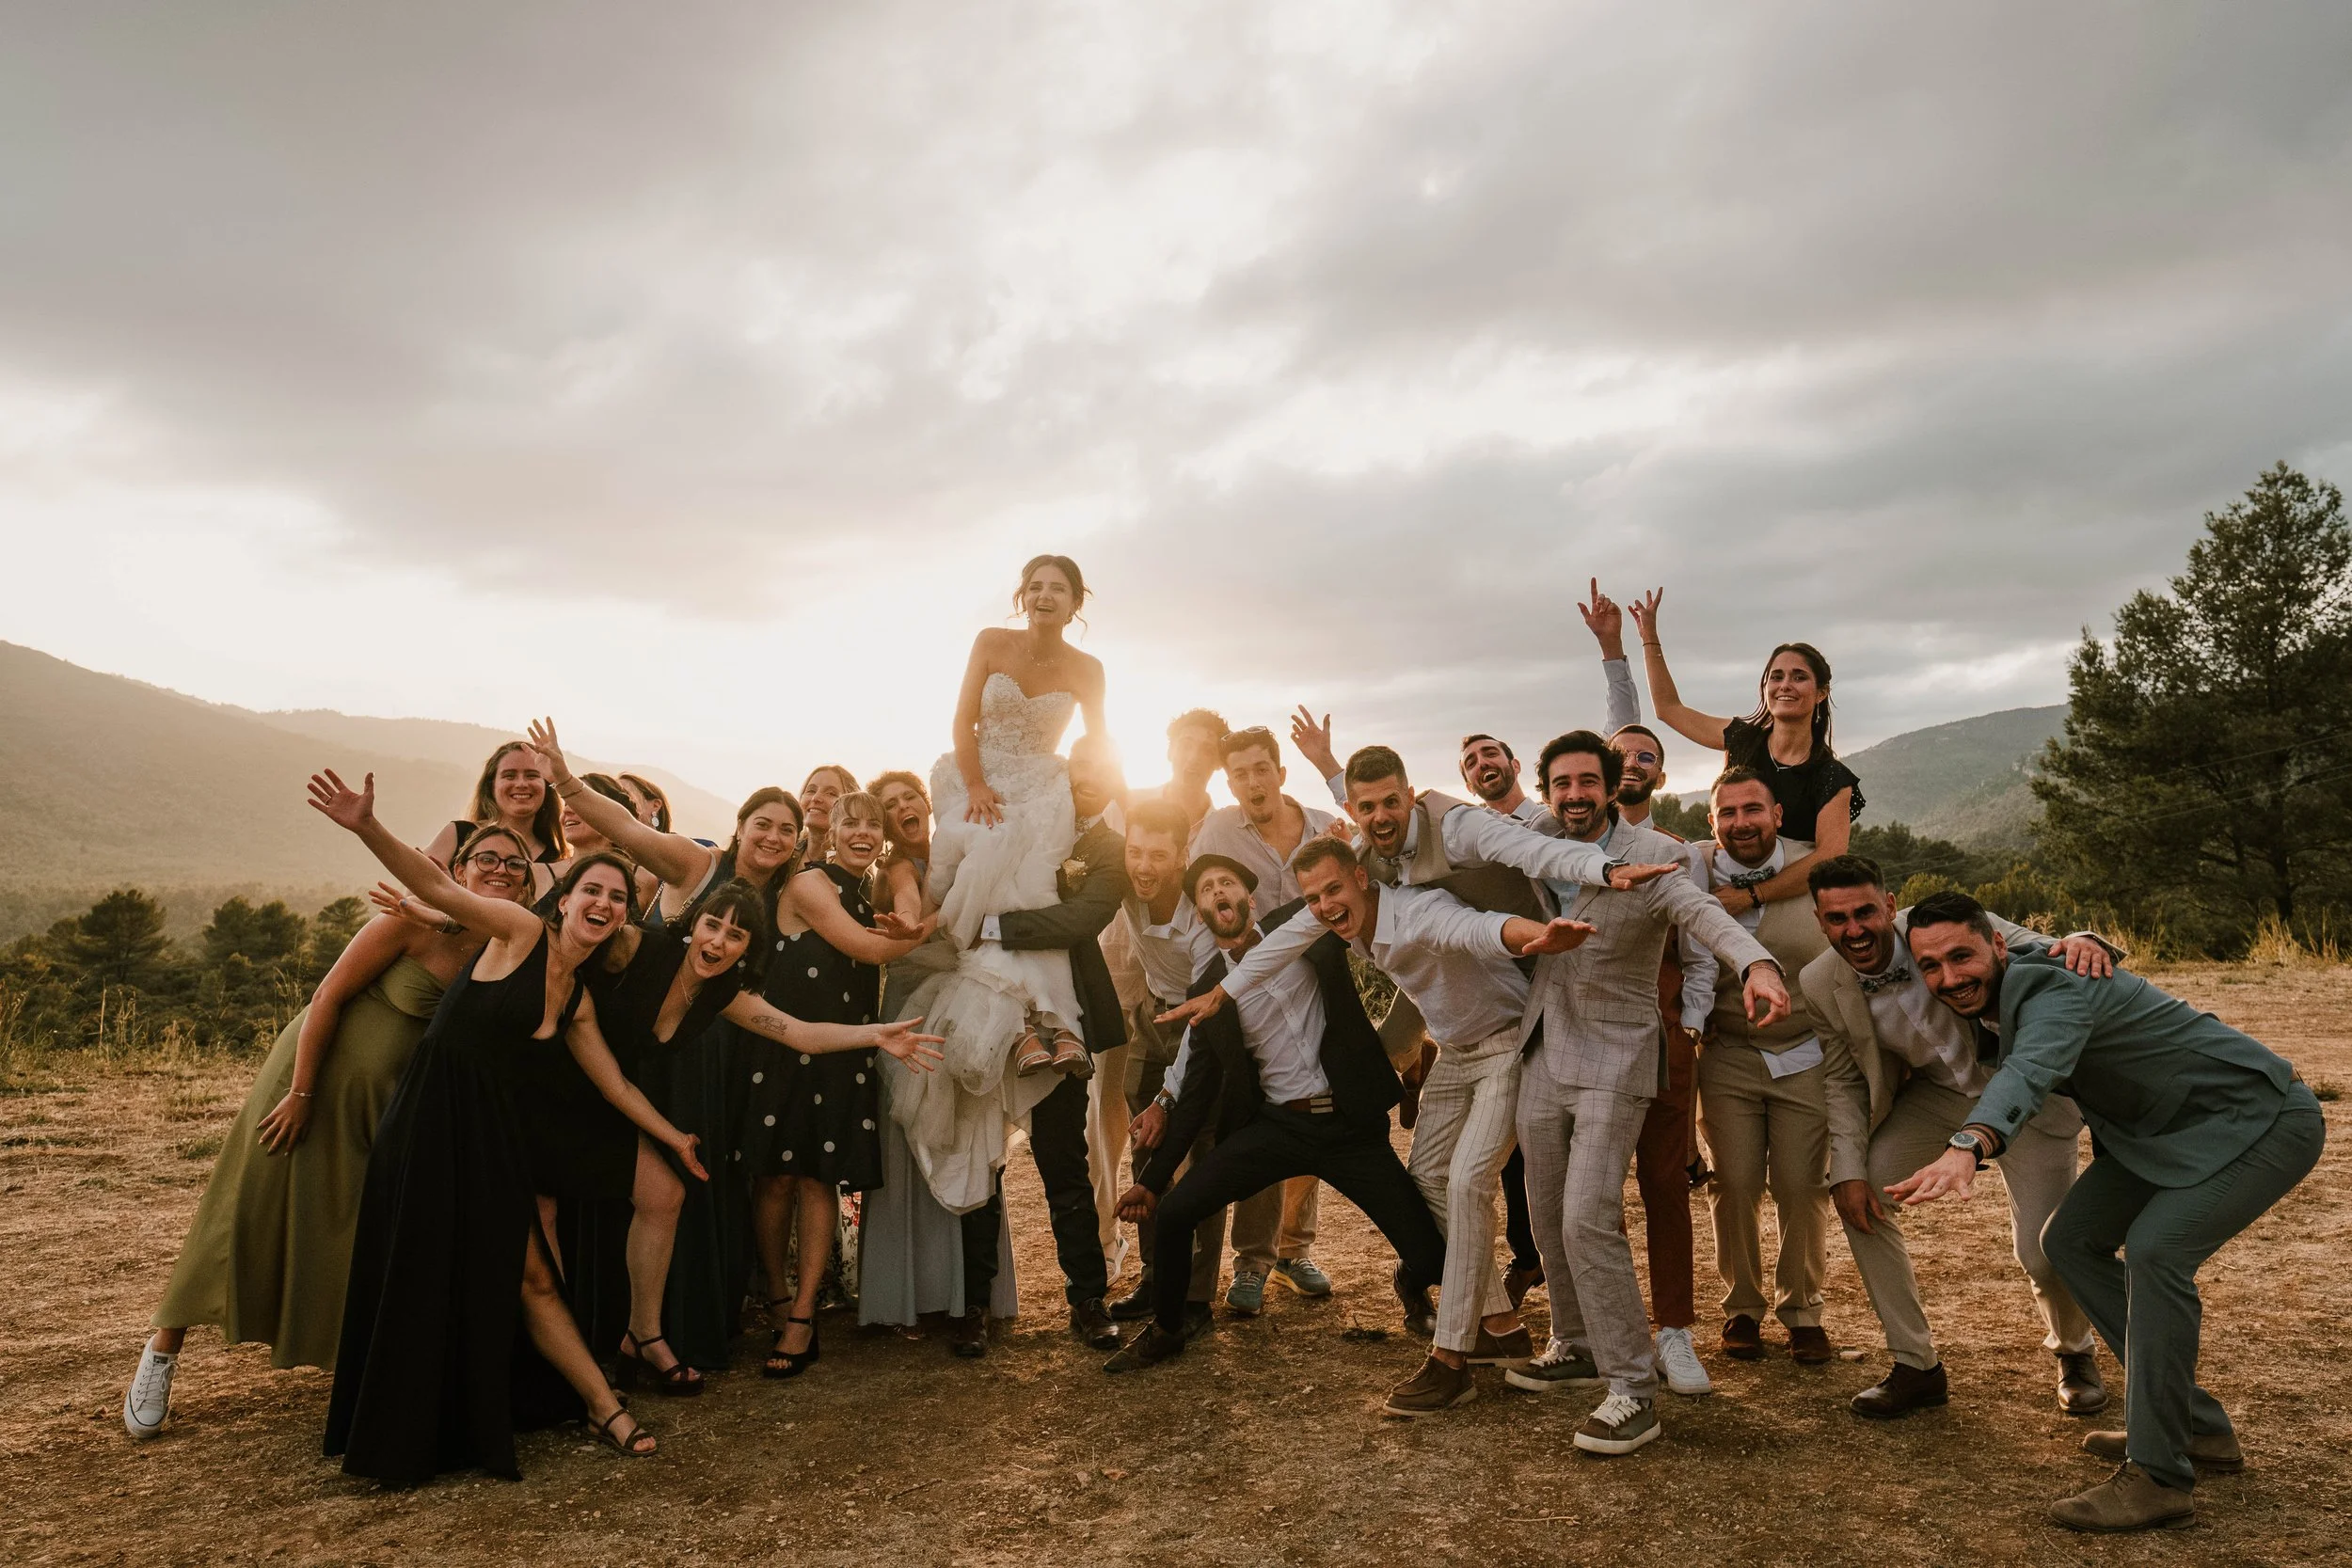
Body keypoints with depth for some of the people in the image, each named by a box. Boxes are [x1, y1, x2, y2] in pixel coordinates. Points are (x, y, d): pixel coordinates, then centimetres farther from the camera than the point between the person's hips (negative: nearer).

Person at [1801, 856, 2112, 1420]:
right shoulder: (1821, 984, -15)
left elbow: (2048, 956, -19)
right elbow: (1843, 1081, -2)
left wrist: (2084, 943, -44)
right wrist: (1848, 1168, -12)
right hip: (1938, 1094, 3)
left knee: (2043, 1249, -9)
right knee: (1861, 1194, -13)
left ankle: (2074, 1353, 29)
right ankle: (1916, 1365, 6)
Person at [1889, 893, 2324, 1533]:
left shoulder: (2055, 991, -31)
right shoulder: (1992, 1004, -3)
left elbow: (2028, 1074, -53)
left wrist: (1966, 1148, -69)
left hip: (2264, 1122, -9)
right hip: (2163, 1131, 10)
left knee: (2154, 1248, -28)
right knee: (2072, 1240, 3)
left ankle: (2159, 1475, -17)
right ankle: (2195, 1425, 15)